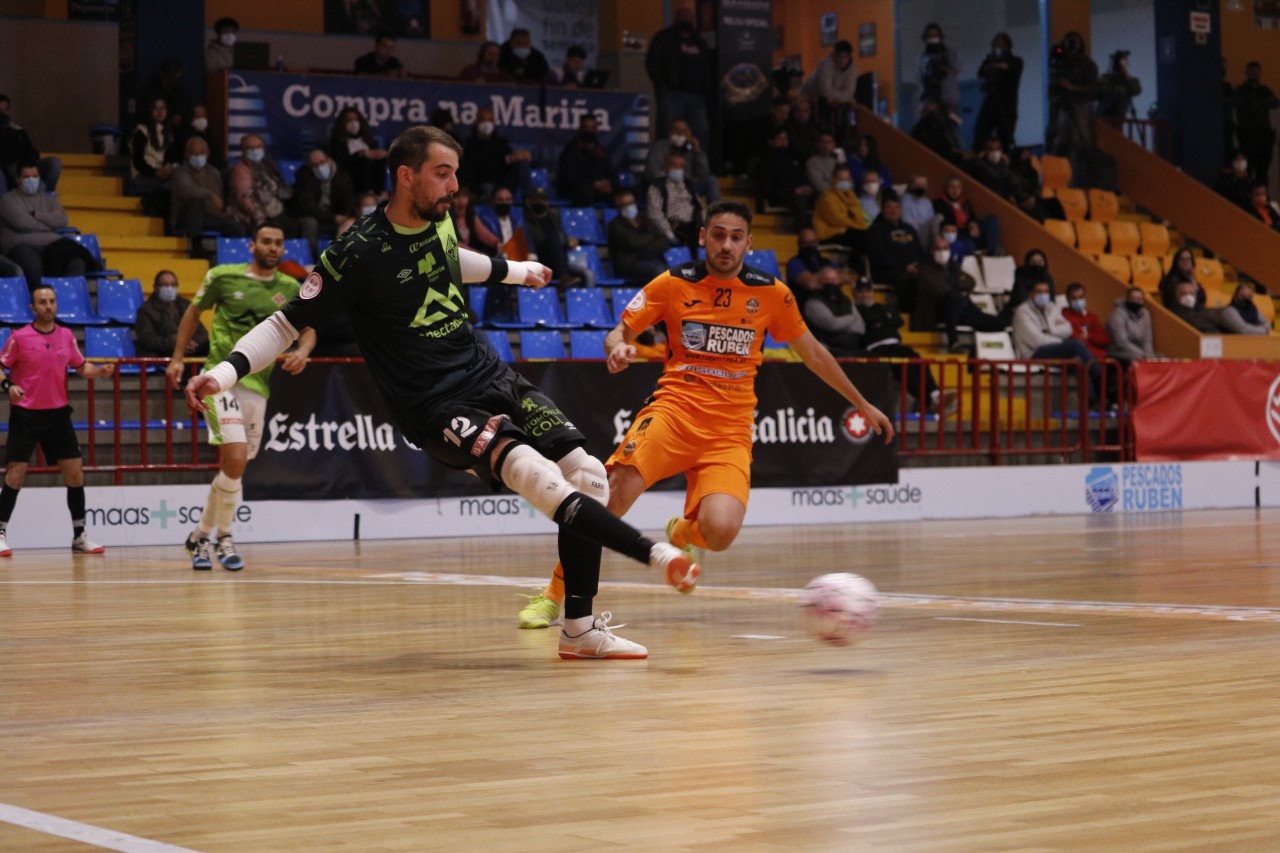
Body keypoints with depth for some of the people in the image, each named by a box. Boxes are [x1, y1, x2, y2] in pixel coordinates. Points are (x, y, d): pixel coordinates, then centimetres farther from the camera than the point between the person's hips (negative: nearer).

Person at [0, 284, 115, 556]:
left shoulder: (66, 336, 6)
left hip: (57, 414, 4)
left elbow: (81, 366, 14)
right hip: (25, 414, -4)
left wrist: (100, 370, -6)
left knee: (75, 474, 3)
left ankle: (79, 536, 13)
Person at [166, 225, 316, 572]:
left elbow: (308, 329, 4)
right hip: (222, 377, -4)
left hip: (257, 385, 4)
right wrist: (178, 357, 9)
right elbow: (193, 312, 12)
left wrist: (302, 351, -19)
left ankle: (200, 535, 28)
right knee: (236, 458, -20)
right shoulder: (223, 276, 1)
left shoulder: (290, 290, 8)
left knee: (231, 469, 9)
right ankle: (223, 536, -3)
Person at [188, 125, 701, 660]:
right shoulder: (359, 254, -14)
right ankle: (656, 555, -31)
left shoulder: (439, 222, 6)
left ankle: (581, 630, 2)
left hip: (491, 378, 7)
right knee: (539, 477, -30)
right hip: (436, 409, -7)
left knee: (590, 478, -4)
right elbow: (288, 323, -8)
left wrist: (517, 271, 47)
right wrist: (226, 371, -22)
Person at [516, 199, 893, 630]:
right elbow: (620, 331, 8)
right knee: (616, 490, -29)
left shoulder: (771, 294, 7)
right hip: (674, 409, -1)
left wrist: (863, 404, 24)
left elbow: (812, 353, 19)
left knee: (720, 532, -23)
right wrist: (618, 347, -18)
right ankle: (553, 595, -15)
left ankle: (680, 533, 18)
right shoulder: (674, 284, 4)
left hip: (731, 428, 1)